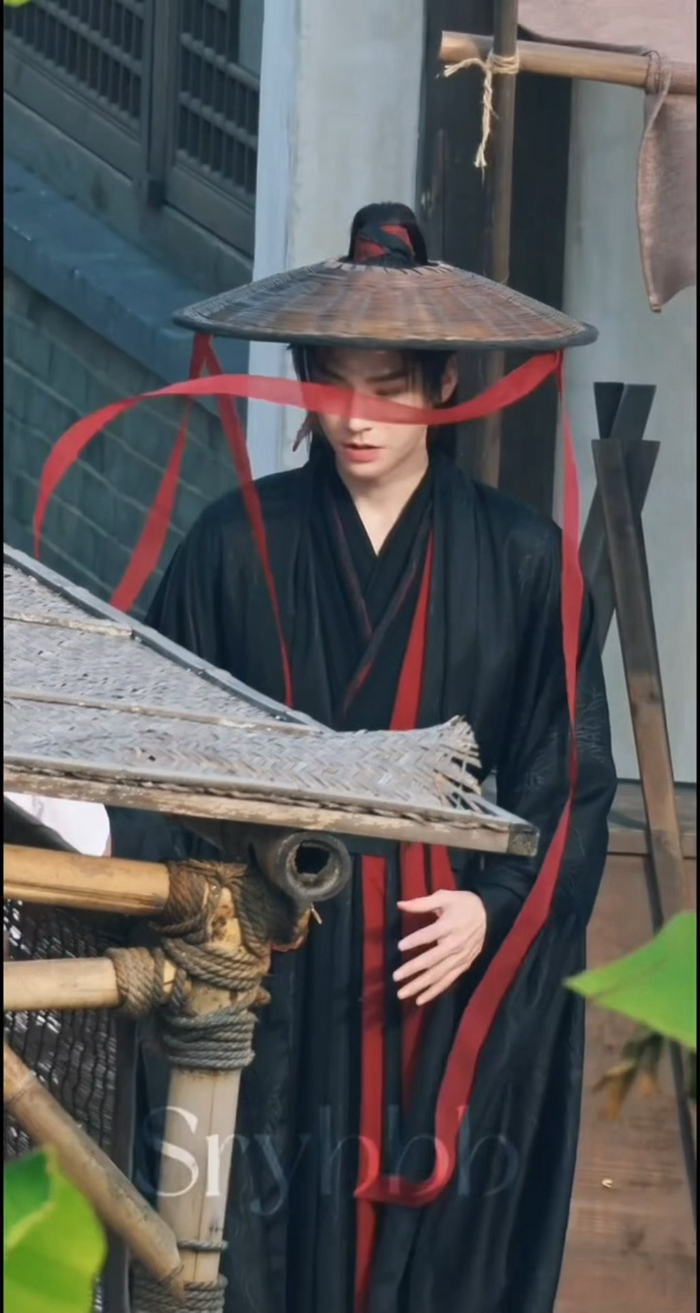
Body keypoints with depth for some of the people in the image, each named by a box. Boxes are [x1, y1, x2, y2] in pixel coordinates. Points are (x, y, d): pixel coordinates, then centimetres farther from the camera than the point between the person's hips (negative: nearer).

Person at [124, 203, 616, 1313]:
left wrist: (496, 905, -9)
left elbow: (571, 775, 4)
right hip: (272, 969, 0)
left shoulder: (522, 561, 1)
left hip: (454, 963, 0)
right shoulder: (239, 546, 1)